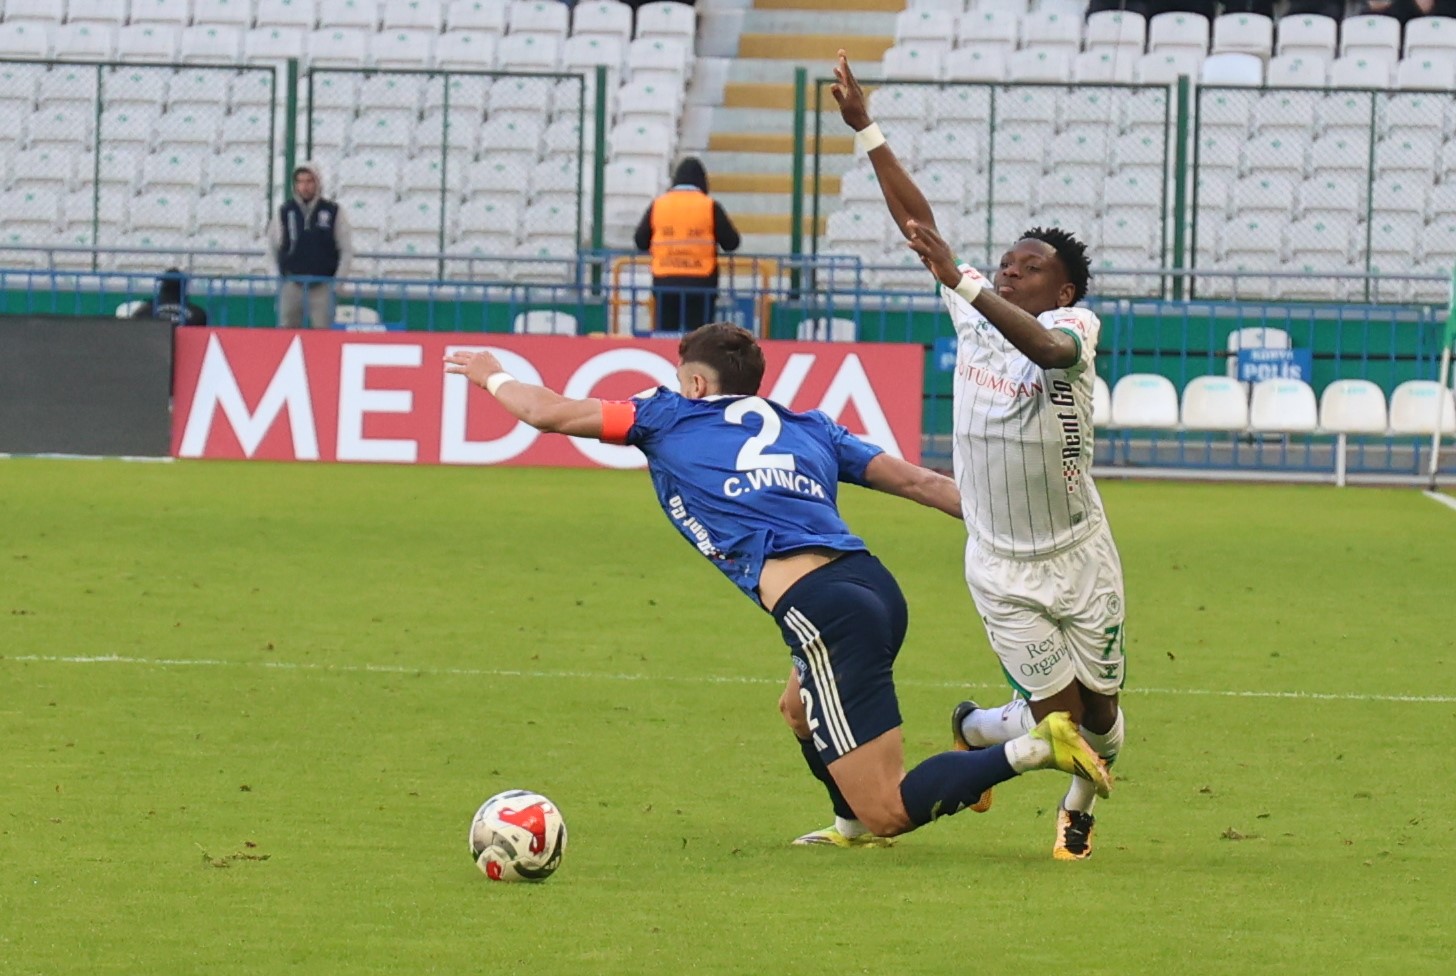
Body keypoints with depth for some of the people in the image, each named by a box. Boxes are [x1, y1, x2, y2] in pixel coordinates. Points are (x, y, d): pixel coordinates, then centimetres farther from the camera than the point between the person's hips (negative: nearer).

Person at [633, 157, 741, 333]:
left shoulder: (658, 205, 2)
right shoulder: (710, 206, -4)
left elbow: (640, 241, 7)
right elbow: (732, 242, -1)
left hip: (665, 283, 2)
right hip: (700, 284, -2)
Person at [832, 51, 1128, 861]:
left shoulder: (1075, 328, -13)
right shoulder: (977, 318, -1)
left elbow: (1045, 347, -39)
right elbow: (918, 220, -2)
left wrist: (958, 279, -48)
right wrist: (865, 130, -5)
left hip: (1080, 559, -1)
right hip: (1003, 570, 2)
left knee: (1100, 712, 8)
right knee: (1056, 715, -3)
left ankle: (1082, 804, 41)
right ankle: (974, 729, 31)